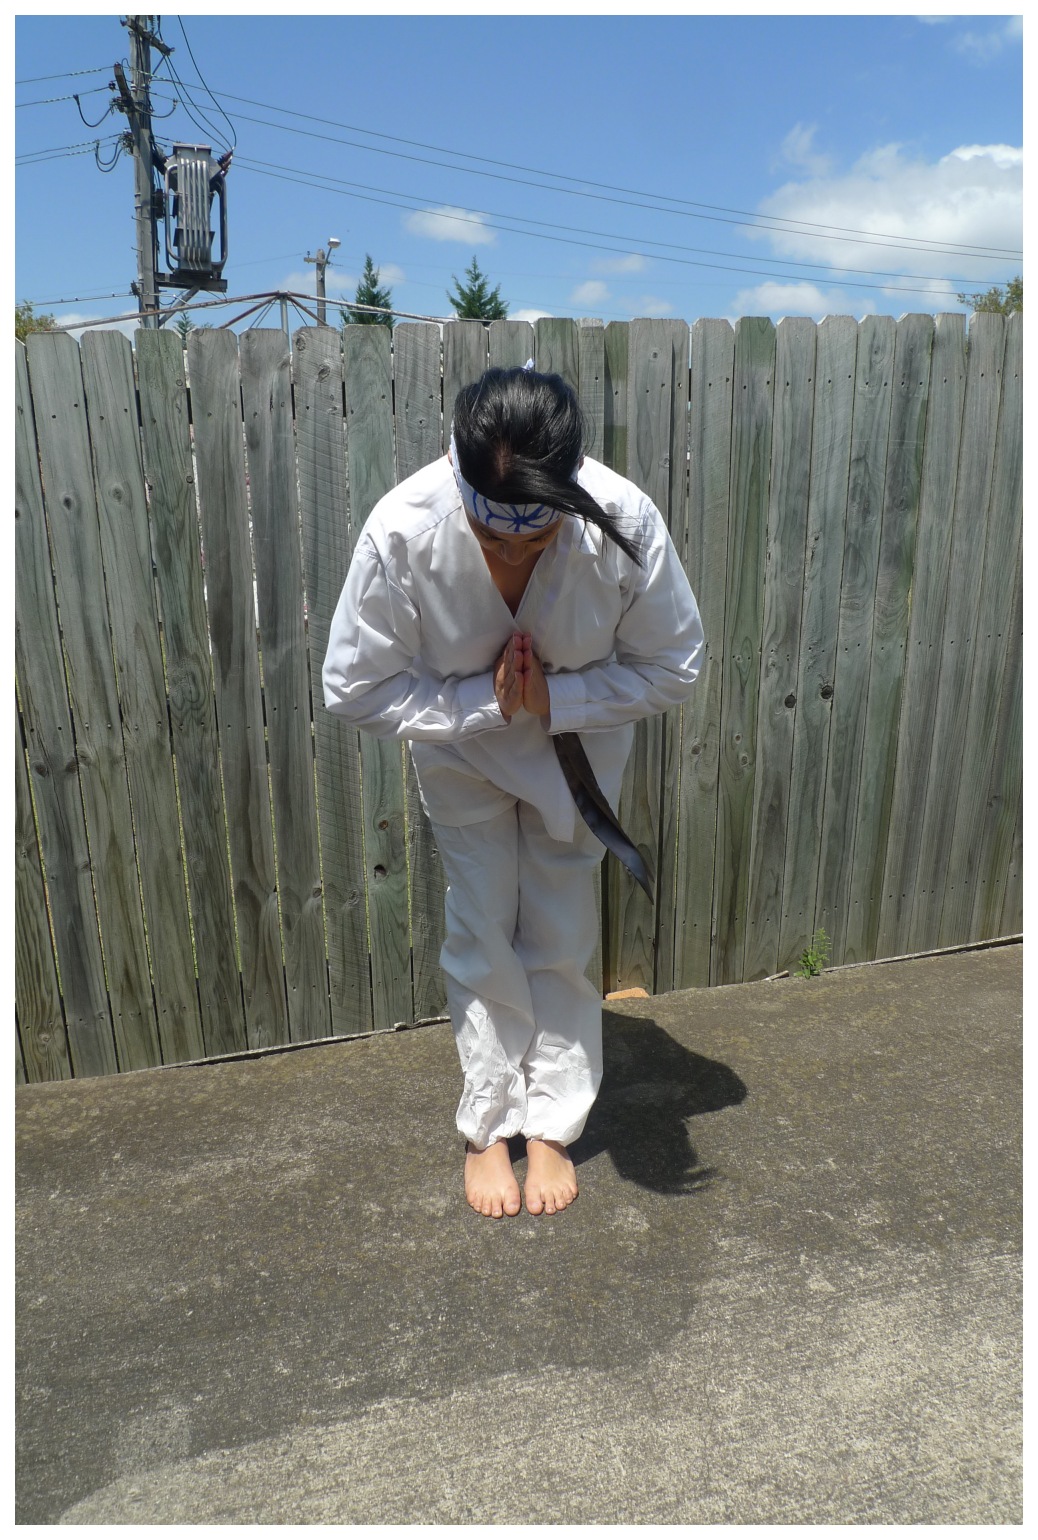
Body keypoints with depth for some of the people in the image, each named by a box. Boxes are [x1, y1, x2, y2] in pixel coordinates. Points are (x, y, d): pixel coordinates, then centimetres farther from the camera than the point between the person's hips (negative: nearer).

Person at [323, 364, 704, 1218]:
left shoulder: (625, 521, -32)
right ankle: (486, 1130, 28)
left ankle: (553, 1130, 29)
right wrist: (487, 702, -29)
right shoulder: (402, 530, -33)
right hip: (461, 749, 0)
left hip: (578, 743, 1)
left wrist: (555, 699, -28)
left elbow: (673, 666, -16)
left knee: (561, 942, 8)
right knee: (483, 941, 6)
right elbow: (356, 688, -21)